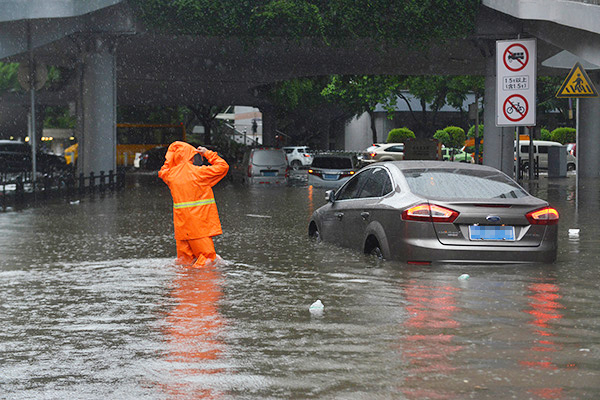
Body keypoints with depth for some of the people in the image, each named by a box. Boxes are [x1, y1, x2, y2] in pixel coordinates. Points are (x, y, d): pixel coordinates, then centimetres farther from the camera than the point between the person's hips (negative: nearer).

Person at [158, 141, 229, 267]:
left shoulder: (171, 175, 5)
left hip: (181, 225, 6)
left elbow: (162, 172, 31)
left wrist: (172, 153, 25)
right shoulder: (198, 172, -10)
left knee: (185, 259, 12)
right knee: (208, 257, -3)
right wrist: (208, 153, 8)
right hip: (199, 224, -6)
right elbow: (223, 167, -2)